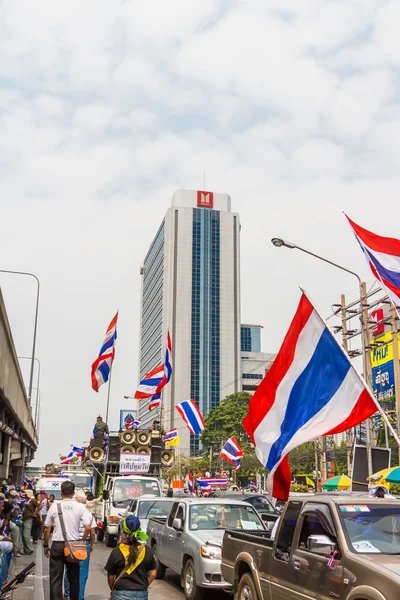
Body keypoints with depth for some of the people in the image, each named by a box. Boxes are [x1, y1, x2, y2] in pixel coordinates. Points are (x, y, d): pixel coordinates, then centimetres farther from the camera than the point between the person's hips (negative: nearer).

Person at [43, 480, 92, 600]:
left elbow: (47, 529, 0)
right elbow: (88, 527, -8)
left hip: (57, 545, -1)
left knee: (55, 579, 4)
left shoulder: (54, 506, -2)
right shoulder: (80, 507, -2)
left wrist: (45, 546, 12)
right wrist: (82, 542, 7)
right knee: (74, 577, 18)